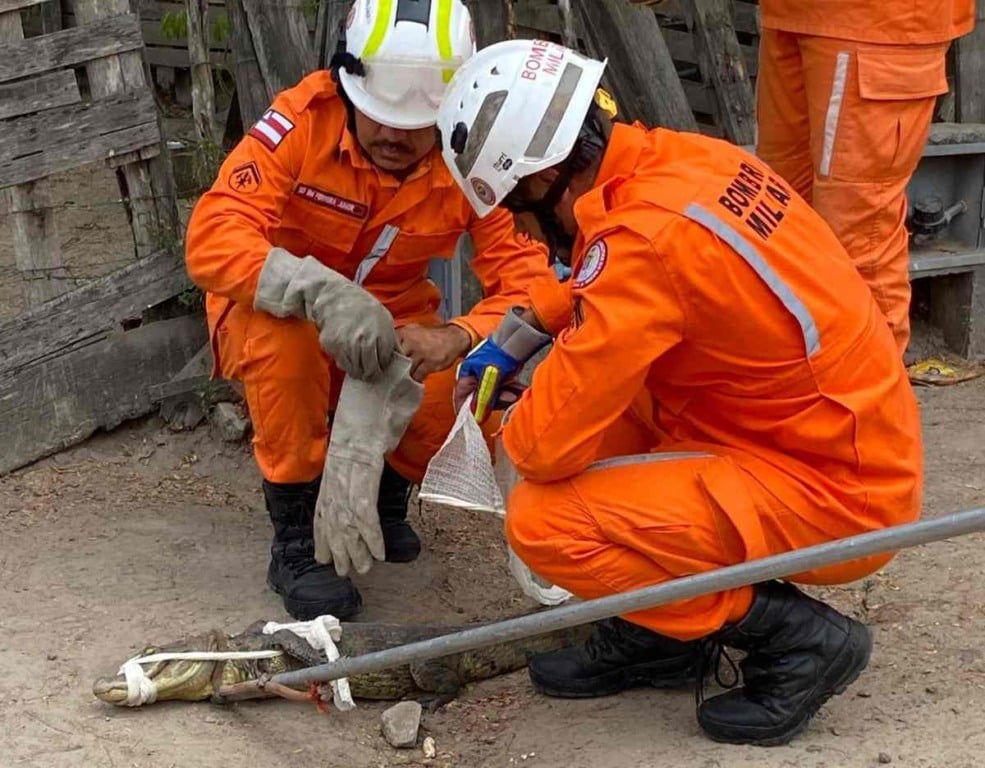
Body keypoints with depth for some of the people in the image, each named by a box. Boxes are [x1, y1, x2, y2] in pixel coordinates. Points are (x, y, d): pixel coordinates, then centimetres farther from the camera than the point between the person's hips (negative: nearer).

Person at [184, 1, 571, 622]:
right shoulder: (303, 121, -26)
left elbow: (534, 283, -24)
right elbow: (212, 239, -35)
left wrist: (455, 339, -45)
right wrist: (322, 292, -52)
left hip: (393, 325, 3)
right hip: (274, 315, -2)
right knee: (284, 337, -37)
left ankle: (385, 494, 10)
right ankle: (296, 542, -18)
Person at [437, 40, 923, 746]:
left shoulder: (647, 235, -27)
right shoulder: (672, 158, -1)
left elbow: (549, 443, -22)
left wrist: (513, 432, 0)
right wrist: (508, 342, 16)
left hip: (833, 501, -9)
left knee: (543, 521, -17)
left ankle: (796, 637, -3)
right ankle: (659, 635, 18)